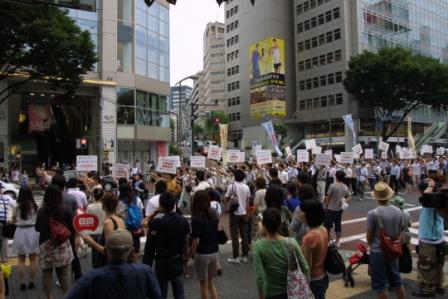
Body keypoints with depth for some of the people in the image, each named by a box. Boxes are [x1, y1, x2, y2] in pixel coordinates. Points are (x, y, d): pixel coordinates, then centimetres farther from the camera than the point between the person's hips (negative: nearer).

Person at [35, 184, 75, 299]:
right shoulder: (66, 210, -10)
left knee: (47, 273, 14)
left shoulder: (41, 211, -8)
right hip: (63, 246, 0)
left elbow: (37, 228, 4)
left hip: (45, 246, 1)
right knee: (64, 273, 9)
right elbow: (72, 229, -5)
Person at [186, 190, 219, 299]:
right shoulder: (214, 214, -1)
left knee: (204, 285, 13)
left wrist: (188, 256, -9)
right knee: (210, 282, 23)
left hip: (202, 254, -6)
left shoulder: (196, 218, -19)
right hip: (214, 252, 6)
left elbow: (196, 241, -19)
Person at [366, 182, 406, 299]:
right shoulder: (398, 211, -5)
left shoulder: (373, 213, -21)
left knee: (380, 285, 8)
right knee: (397, 281, 22)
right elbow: (399, 232, 7)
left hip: (378, 253, -5)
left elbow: (369, 237, -13)